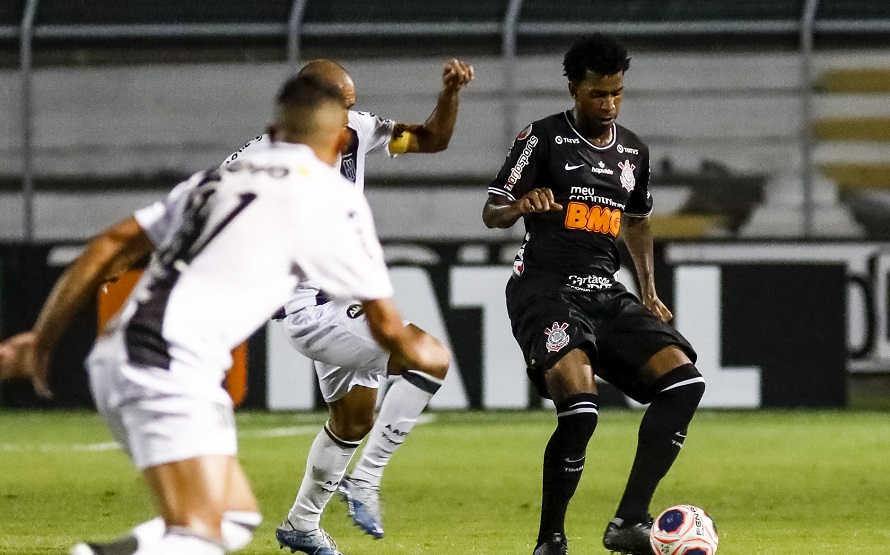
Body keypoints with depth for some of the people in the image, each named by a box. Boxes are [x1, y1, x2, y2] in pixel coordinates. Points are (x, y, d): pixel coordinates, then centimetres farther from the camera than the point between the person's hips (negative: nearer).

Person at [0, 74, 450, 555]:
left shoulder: (218, 179, 22)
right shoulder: (332, 196, 4)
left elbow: (107, 248, 19)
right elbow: (384, 324, 10)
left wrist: (41, 339, 24)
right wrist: (420, 354, 32)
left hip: (113, 359, 8)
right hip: (170, 367, -8)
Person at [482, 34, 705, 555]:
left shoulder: (633, 150, 14)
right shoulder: (544, 138, -2)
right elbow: (492, 212, -2)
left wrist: (649, 291, 17)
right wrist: (522, 205, -25)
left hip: (607, 295, 6)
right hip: (546, 290, -6)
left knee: (684, 380, -15)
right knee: (579, 403, -29)